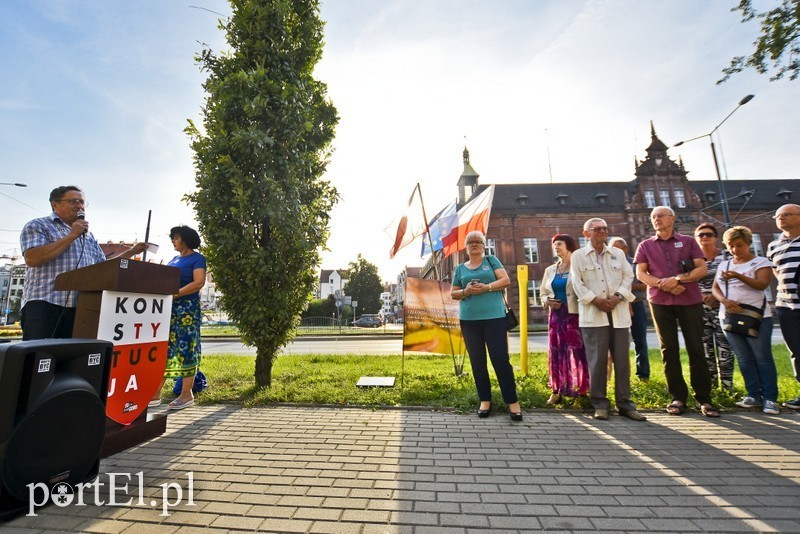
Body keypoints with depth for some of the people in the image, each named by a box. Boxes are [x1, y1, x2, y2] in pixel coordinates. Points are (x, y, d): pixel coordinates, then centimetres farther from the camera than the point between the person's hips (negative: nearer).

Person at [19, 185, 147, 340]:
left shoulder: (89, 236, 22)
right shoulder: (37, 226, 4)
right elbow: (32, 259, -13)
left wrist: (132, 251, 13)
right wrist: (72, 236, -11)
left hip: (82, 308, 6)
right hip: (45, 305, -5)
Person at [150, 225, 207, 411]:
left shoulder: (197, 258, -3)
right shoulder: (174, 259, 20)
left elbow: (199, 282, -16)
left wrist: (175, 294, -21)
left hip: (187, 309, -7)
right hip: (169, 308, 8)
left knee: (185, 349, -4)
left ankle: (187, 394, 4)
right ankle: (155, 393, 13)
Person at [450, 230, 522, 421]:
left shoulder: (491, 260, 9)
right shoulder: (460, 268, 14)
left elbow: (506, 280, -1)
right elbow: (453, 293, 12)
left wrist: (486, 287, -16)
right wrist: (465, 292, -9)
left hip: (494, 316, -2)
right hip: (468, 319, 3)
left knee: (501, 359, -4)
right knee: (477, 361, 7)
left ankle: (512, 401, 10)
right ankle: (485, 400, 20)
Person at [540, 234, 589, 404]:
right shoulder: (550, 270, 14)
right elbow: (544, 293, 17)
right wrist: (547, 301, -3)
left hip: (575, 314, -5)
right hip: (556, 315, 5)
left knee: (579, 351, -3)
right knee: (555, 352, 6)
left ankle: (584, 390, 10)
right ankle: (556, 390, 16)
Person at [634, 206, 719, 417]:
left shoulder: (688, 241, 10)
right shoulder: (645, 245, 10)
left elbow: (702, 268, 1)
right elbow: (640, 274, 2)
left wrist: (678, 279, -14)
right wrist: (663, 285, -13)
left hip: (690, 300, 0)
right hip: (660, 302, 0)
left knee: (696, 349, 1)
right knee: (669, 350, 3)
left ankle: (704, 398, 13)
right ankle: (678, 397, 12)